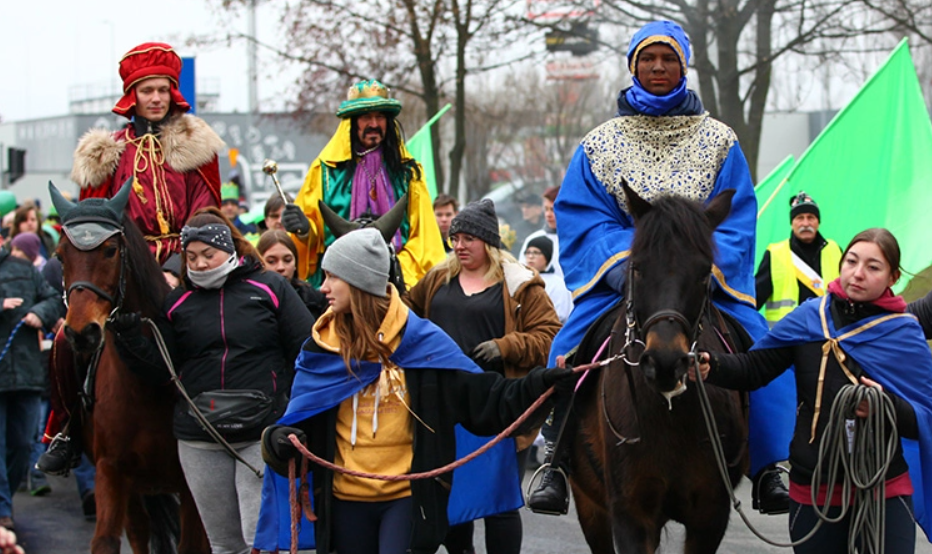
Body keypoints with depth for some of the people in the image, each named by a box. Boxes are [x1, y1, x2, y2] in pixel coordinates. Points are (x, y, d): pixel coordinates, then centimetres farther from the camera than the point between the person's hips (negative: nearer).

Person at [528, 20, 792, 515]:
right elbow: (581, 215, 1)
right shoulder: (600, 144, 8)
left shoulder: (718, 142, 9)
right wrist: (622, 263, -17)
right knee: (570, 348, -24)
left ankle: (771, 467, -11)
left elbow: (736, 220, 4)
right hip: (619, 275, 0)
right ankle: (556, 464, -11)